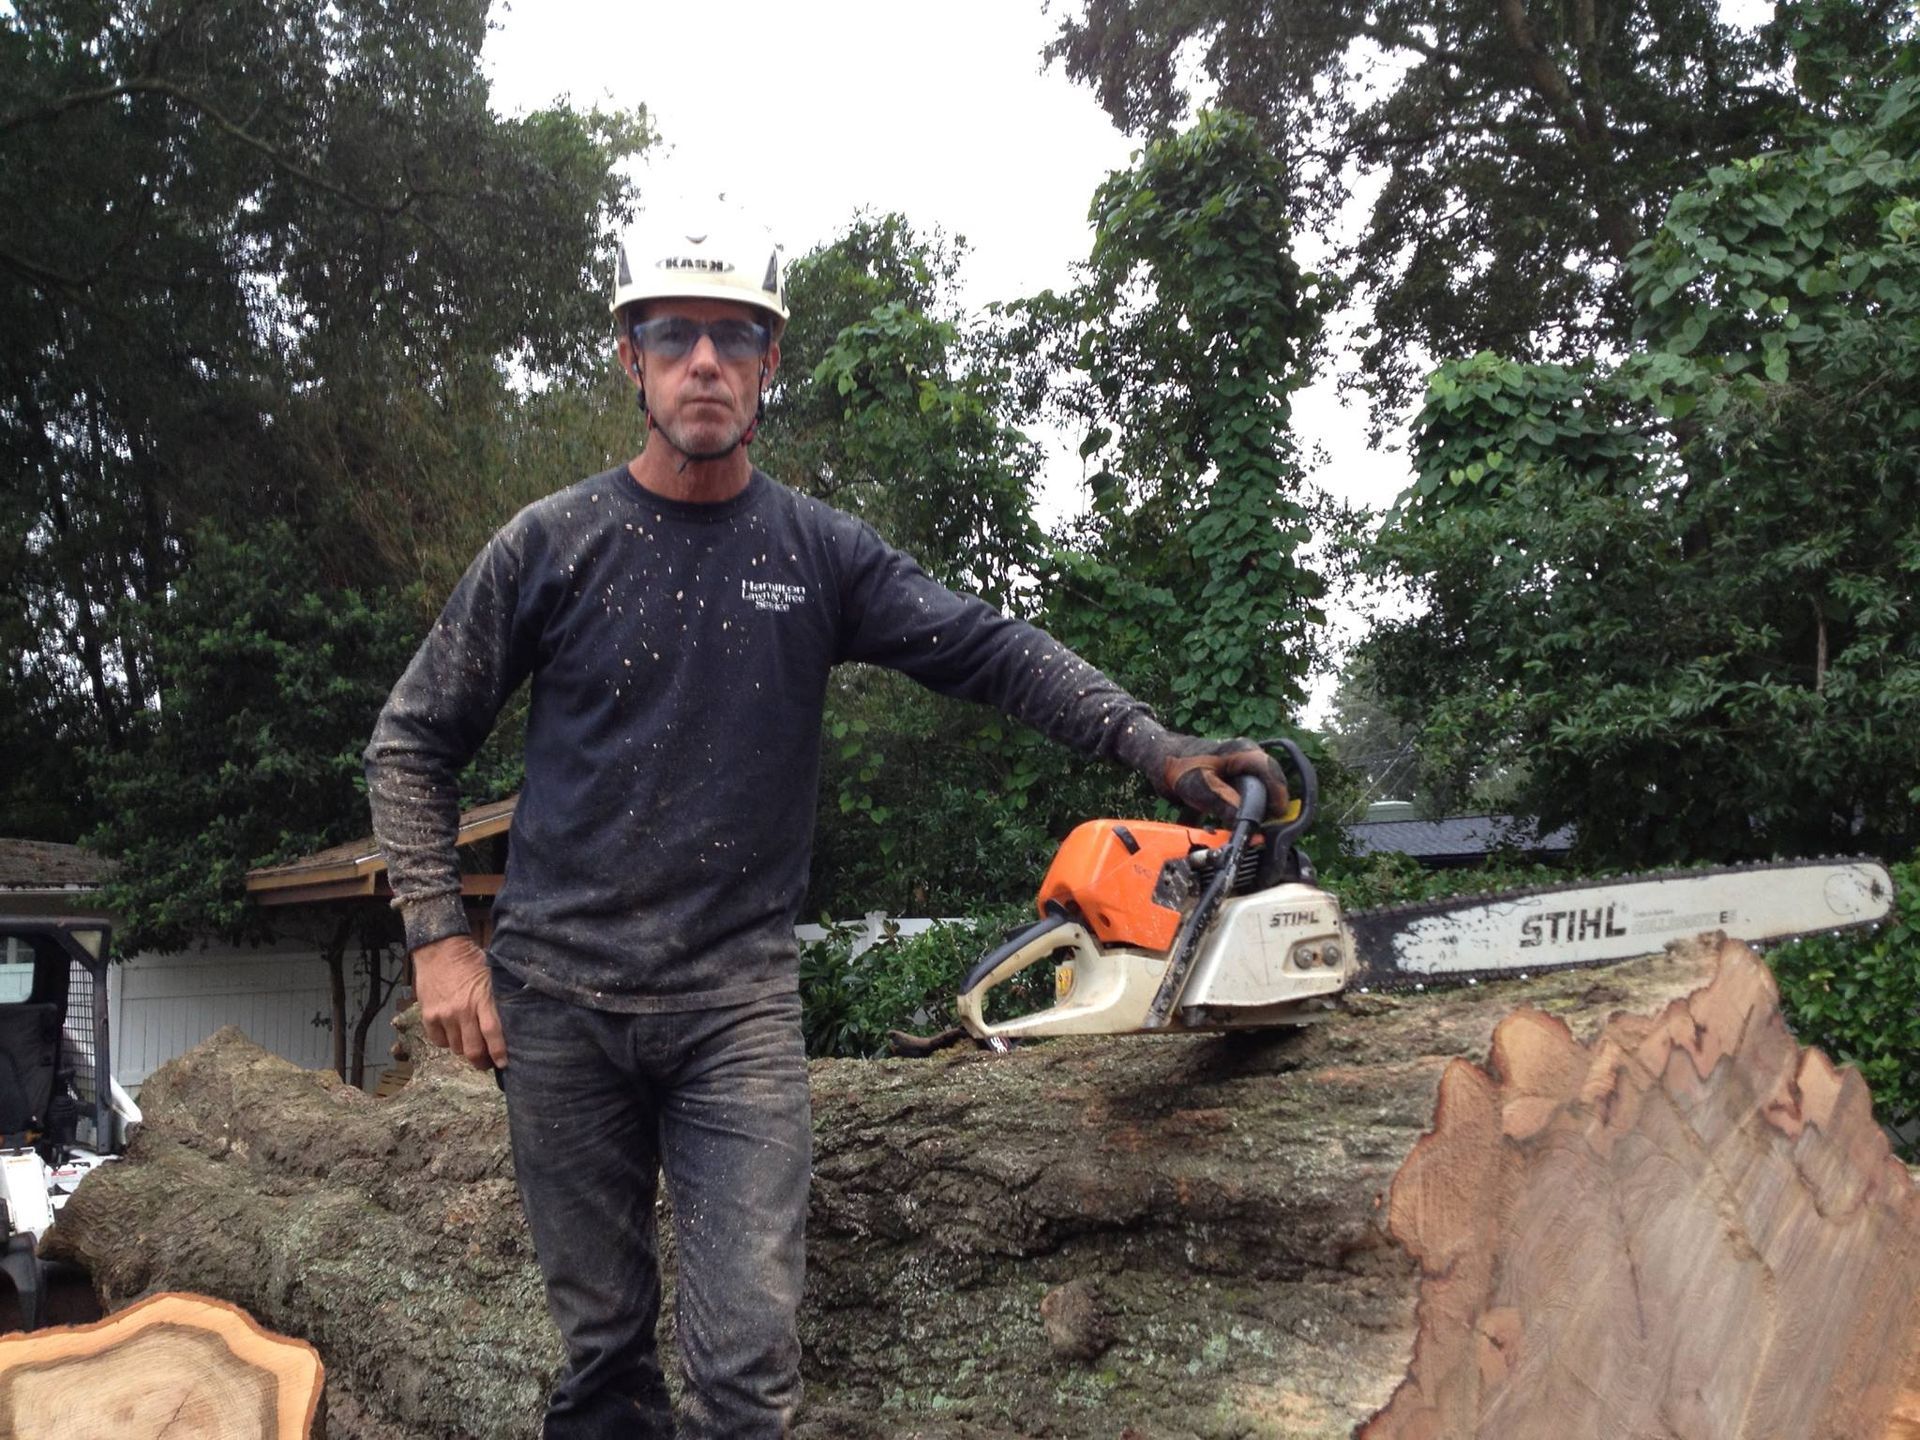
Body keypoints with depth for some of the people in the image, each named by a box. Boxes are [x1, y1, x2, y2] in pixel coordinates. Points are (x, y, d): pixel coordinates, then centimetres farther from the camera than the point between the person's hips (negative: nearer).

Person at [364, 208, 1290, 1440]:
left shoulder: (822, 553, 3)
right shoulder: (554, 544, -1)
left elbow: (993, 653, 1)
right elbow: (413, 744, 5)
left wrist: (1157, 749, -11)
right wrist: (439, 937, -3)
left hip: (739, 1004, 0)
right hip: (558, 1000, 0)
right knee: (602, 1338, 12)